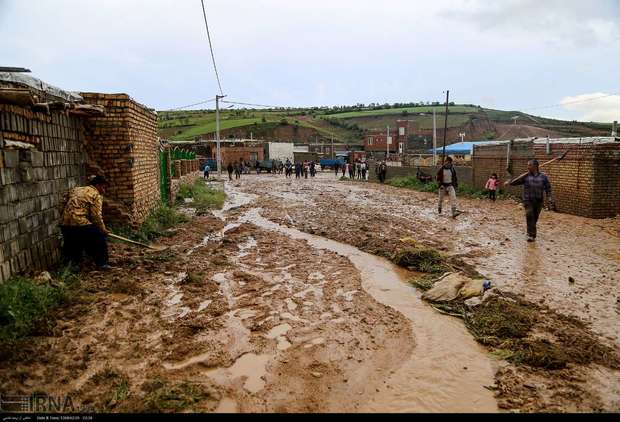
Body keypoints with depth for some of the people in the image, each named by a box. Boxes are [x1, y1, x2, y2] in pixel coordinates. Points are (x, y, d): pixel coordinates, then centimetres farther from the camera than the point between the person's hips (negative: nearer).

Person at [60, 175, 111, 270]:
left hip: (65, 226, 7)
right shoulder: (96, 195, -1)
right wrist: (103, 229, 4)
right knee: (99, 238, 11)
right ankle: (102, 264, 14)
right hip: (81, 225, -7)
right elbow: (96, 216, -8)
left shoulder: (75, 190, 20)